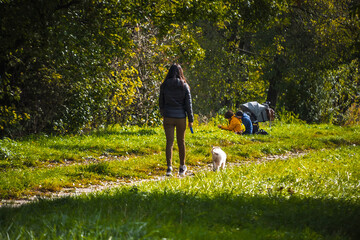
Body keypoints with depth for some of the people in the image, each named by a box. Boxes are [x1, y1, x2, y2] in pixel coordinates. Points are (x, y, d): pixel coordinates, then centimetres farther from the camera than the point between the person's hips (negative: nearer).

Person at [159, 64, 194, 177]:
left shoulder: (164, 86, -2)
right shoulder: (184, 86, -4)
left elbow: (161, 102, 6)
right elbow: (188, 104, -3)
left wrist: (163, 114, 21)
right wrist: (191, 119, 2)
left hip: (168, 117, 0)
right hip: (181, 117, 0)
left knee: (169, 142, 0)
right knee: (181, 142, 13)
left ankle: (169, 166, -15)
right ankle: (182, 167, 24)